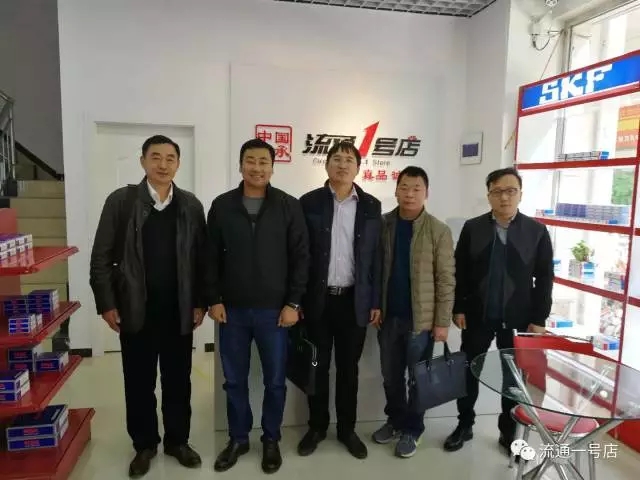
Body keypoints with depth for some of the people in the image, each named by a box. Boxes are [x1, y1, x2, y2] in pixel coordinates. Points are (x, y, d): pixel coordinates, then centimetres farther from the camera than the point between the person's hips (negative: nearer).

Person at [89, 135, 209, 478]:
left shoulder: (191, 205, 2)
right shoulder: (120, 201, -2)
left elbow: (202, 258, 3)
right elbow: (102, 257, -2)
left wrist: (200, 302, 0)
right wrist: (106, 303, -6)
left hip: (179, 312, 1)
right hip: (135, 311, -1)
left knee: (178, 381, 12)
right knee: (139, 382, 12)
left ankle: (177, 440, 31)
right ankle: (144, 444, 30)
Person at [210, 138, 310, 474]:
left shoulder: (289, 206, -2)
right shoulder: (222, 206, 3)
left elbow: (301, 257, -2)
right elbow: (212, 258, 5)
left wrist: (293, 303, -6)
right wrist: (214, 300, -1)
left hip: (274, 311, -1)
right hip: (232, 310, 2)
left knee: (275, 380, 10)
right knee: (234, 380, 13)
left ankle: (271, 440, 31)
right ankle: (238, 438, 33)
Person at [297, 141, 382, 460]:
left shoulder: (371, 206, 3)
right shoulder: (309, 202, -1)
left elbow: (375, 257, 3)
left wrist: (376, 301, 1)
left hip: (355, 300, 1)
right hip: (317, 299, -1)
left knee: (349, 368, 13)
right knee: (317, 367, 12)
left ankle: (347, 429, 29)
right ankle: (317, 427, 29)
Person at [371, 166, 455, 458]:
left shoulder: (439, 231, -7)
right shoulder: (383, 224, 2)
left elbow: (446, 279, -8)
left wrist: (442, 322, -10)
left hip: (421, 318, -3)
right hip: (388, 315, 3)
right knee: (390, 375, 16)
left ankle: (411, 429, 28)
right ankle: (395, 420, 36)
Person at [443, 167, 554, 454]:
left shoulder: (537, 231, -2)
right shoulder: (472, 228, -1)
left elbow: (544, 278, -2)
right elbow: (459, 271, 1)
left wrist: (538, 319, -5)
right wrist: (458, 308, -3)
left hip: (518, 319, 0)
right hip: (477, 316, 1)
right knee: (468, 372, 10)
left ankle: (509, 432, 31)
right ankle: (464, 426, 29)